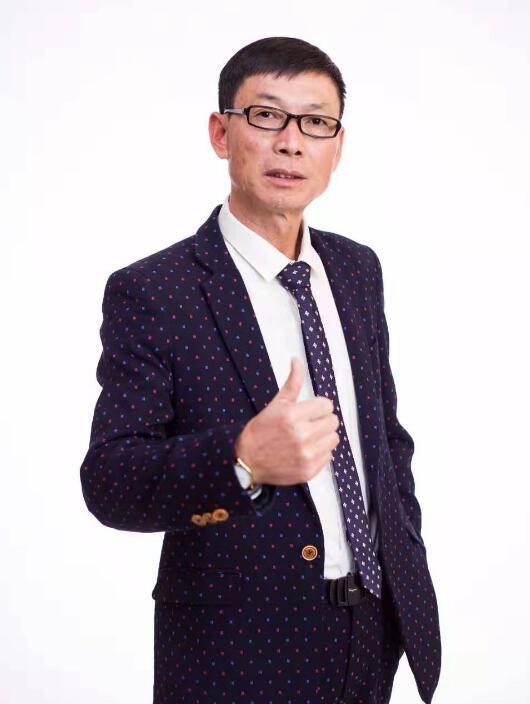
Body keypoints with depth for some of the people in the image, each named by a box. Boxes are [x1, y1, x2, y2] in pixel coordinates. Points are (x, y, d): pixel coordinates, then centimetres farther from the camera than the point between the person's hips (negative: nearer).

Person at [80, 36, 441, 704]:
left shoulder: (358, 269, 5)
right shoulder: (148, 293, -14)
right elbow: (108, 483, -18)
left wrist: (407, 569, 8)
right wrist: (241, 458, -34)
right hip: (242, 649, -5)